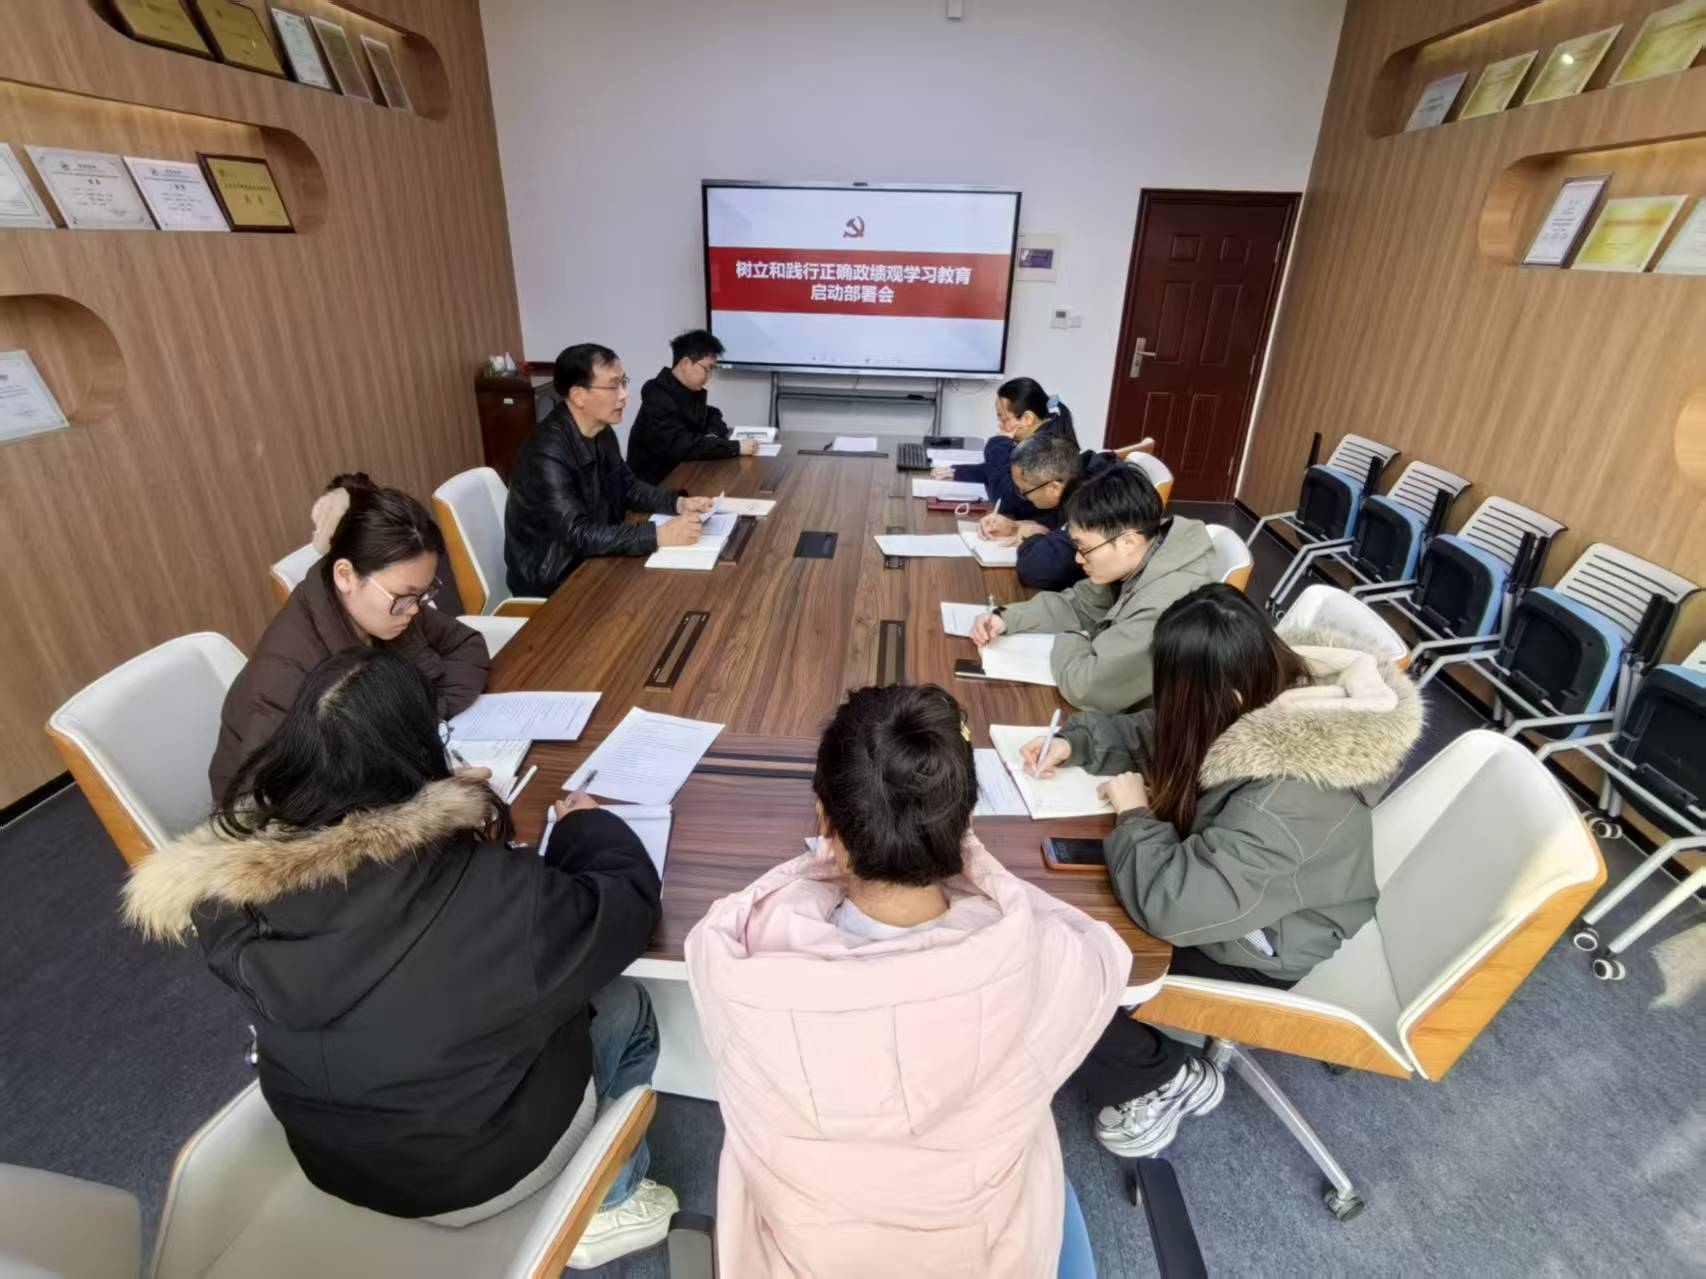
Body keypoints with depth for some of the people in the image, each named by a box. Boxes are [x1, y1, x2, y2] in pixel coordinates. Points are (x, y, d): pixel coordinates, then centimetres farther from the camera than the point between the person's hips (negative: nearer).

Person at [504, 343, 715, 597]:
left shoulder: (601, 432, 0)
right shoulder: (547, 454, -26)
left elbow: (628, 486, 11)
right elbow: (579, 534, -31)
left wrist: (679, 502, -6)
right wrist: (659, 535, -36)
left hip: (590, 560, 7)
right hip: (554, 580, -7)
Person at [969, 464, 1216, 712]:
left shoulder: (1165, 607, -35)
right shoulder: (1136, 559, -7)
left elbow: (1085, 686, -34)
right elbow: (1078, 604, 7)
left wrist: (1068, 642, -13)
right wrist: (1006, 618, -7)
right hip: (1129, 710, 7)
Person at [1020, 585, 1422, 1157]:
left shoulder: (1290, 796, -40)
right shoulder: (1272, 695, -14)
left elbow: (1174, 904, -40)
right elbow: (1147, 734, 3)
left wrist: (1134, 817, -24)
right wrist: (1075, 741, -11)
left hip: (1259, 954, -8)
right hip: (1232, 896, 8)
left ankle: (1171, 1079, 14)